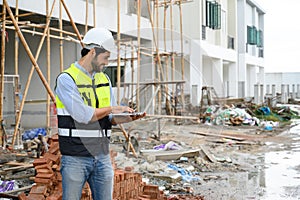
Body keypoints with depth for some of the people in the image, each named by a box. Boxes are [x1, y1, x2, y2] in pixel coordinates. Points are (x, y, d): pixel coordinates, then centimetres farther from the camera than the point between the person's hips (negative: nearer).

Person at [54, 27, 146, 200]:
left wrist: (129, 117, -4)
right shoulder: (66, 79, -9)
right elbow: (82, 115, -20)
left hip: (103, 157, 6)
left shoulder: (104, 80, 14)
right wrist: (111, 109, -6)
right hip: (75, 158, -6)